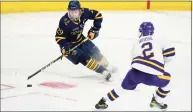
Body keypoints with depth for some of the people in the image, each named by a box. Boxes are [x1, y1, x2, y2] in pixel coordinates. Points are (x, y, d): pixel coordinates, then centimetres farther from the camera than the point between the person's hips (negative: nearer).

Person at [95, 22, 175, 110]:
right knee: (166, 79, 28)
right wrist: (163, 62, 28)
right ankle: (157, 101, 32)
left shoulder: (136, 45, 26)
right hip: (152, 77, -2)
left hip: (136, 72, 3)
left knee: (123, 87, 28)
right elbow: (170, 51, 10)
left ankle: (104, 101, 32)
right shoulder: (158, 42, 21)